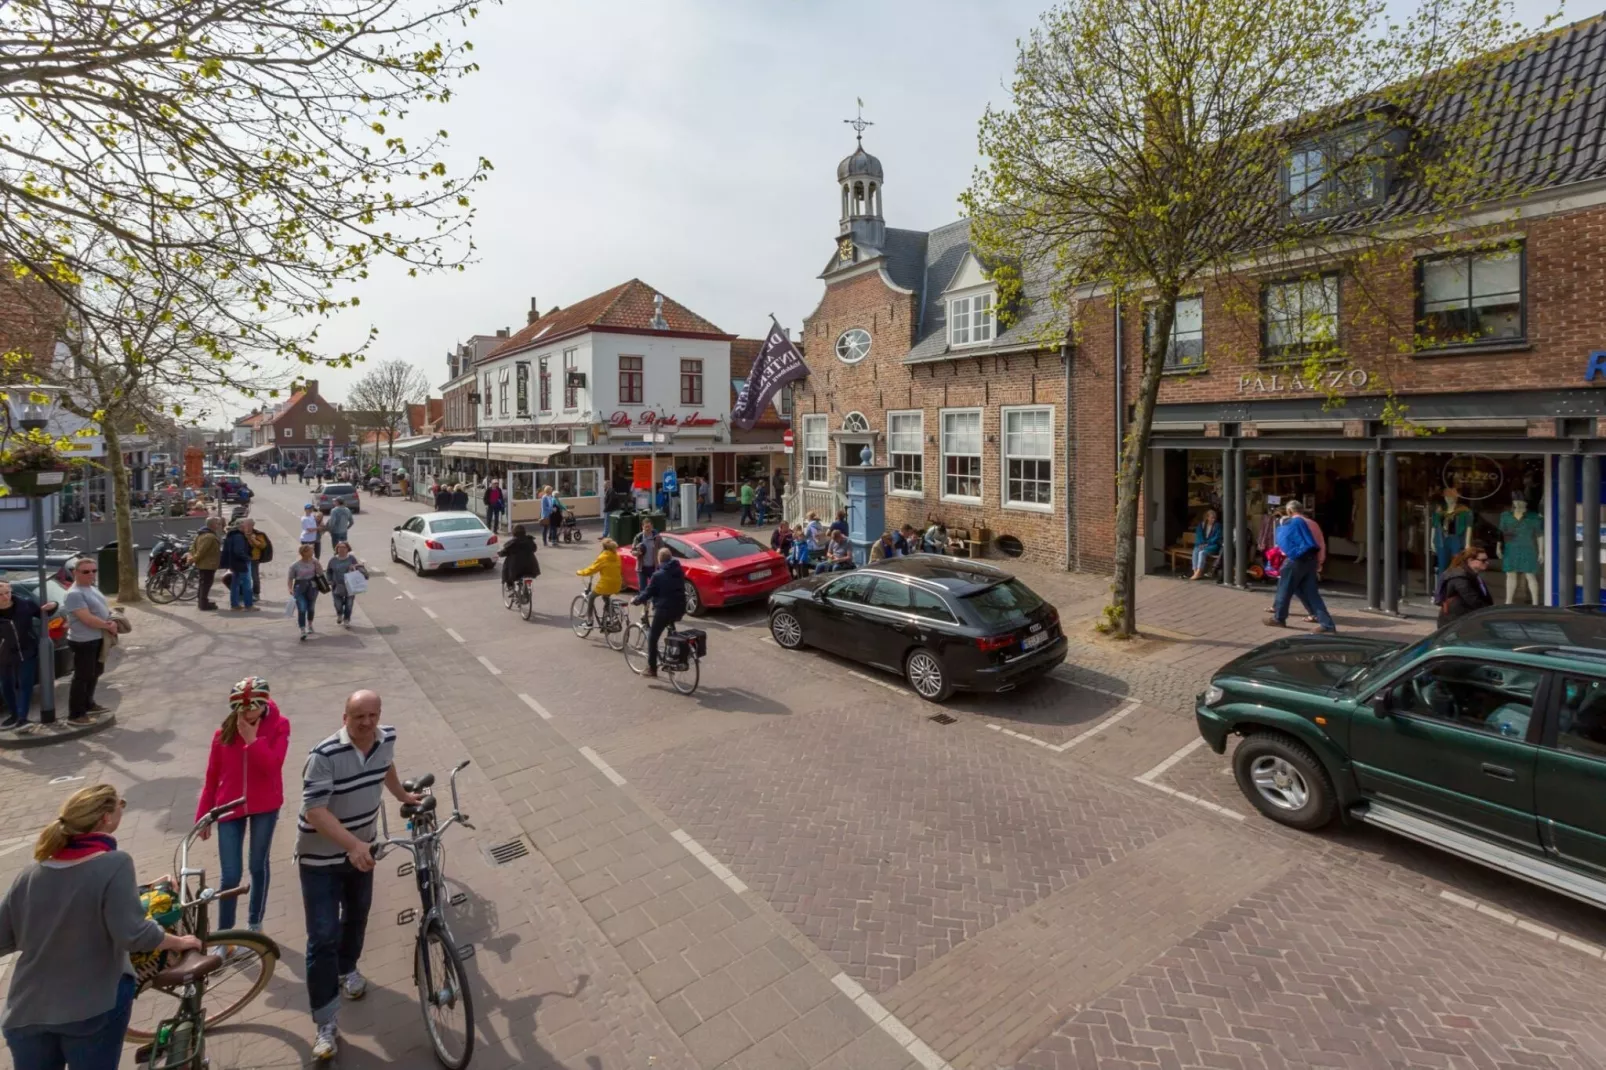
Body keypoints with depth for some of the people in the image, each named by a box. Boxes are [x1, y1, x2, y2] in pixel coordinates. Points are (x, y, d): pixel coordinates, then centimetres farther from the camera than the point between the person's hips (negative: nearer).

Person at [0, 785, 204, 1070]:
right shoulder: (115, 864, -18)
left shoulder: (29, 876, -2)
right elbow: (133, 934, -23)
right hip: (93, 1010, -4)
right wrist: (180, 942, -6)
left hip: (26, 1014, 4)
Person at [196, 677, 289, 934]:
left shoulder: (278, 725, -12)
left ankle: (255, 923, 35)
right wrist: (203, 816, 4)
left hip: (265, 807, -1)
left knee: (258, 867, 14)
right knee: (230, 876, 1)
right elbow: (212, 776, 2)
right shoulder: (224, 731, -7)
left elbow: (273, 766, -22)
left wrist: (252, 739, -26)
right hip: (230, 807, 1)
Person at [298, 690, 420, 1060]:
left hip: (362, 850, 6)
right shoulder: (325, 755, -30)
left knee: (357, 916, 24)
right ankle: (327, 1023, 10)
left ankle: (347, 969, 51)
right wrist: (353, 845, -41)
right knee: (323, 937, -3)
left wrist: (404, 796, 25)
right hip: (320, 858, -5)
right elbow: (315, 810, -32)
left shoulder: (387, 738, -13)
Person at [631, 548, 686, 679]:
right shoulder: (679, 572, 8)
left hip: (664, 609, -7)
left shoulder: (658, 574, -11)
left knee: (652, 638, 5)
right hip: (679, 609, 7)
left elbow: (648, 592, -8)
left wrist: (636, 600, 9)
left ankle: (652, 669, 6)